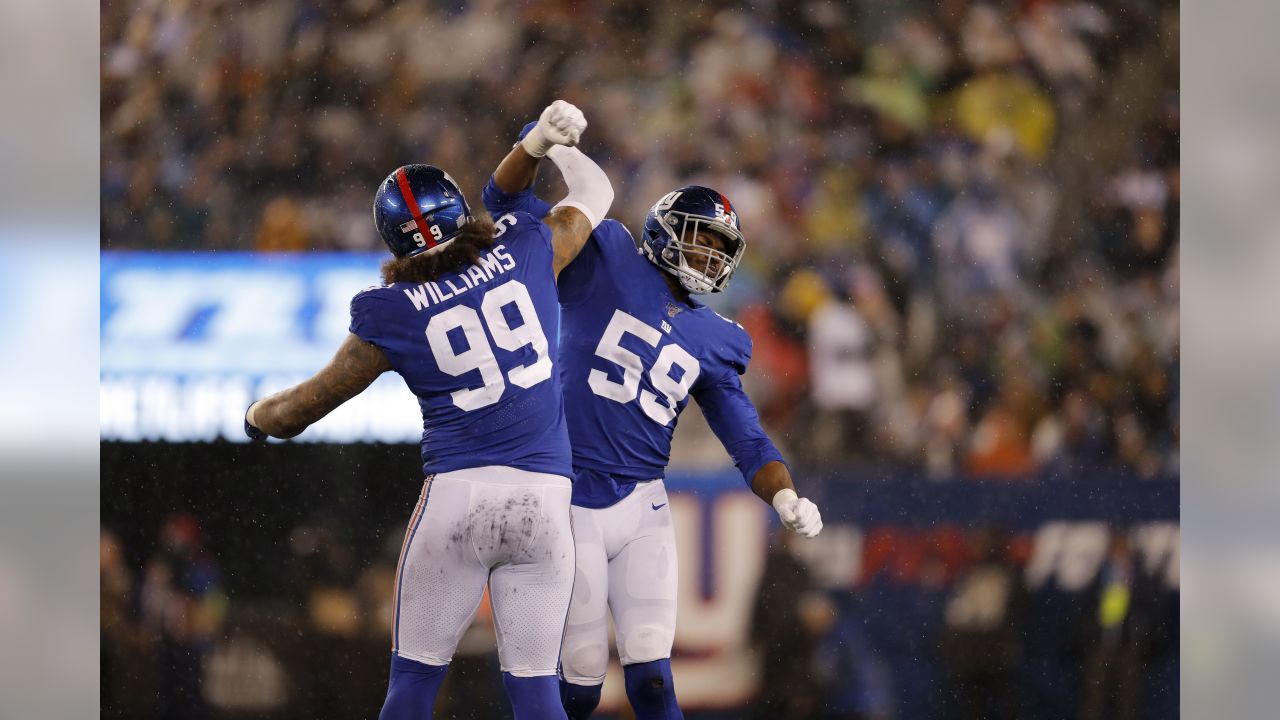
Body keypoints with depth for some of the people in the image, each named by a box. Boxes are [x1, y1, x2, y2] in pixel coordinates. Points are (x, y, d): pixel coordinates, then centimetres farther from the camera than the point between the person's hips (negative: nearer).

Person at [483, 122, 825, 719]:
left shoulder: (711, 343, 12)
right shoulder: (606, 263, 1)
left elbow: (747, 440, 10)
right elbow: (508, 200, -2)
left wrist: (785, 498, -10)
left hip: (641, 510, 4)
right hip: (571, 506, -4)